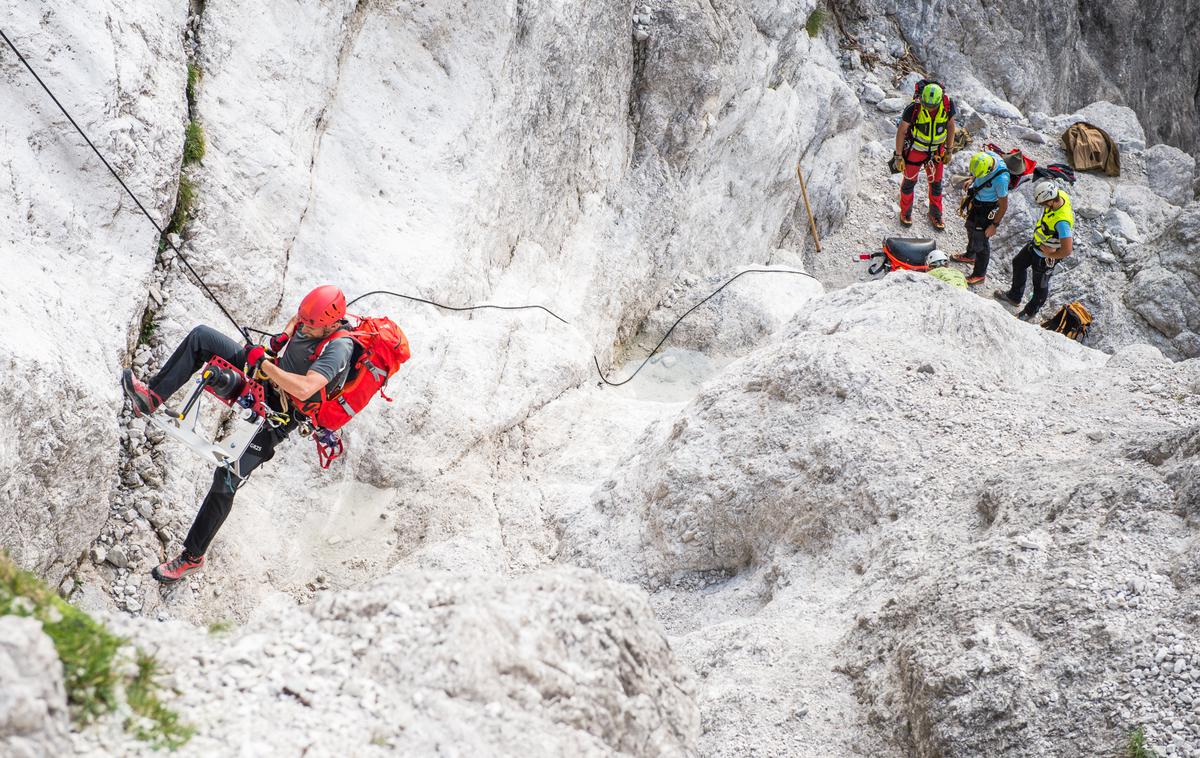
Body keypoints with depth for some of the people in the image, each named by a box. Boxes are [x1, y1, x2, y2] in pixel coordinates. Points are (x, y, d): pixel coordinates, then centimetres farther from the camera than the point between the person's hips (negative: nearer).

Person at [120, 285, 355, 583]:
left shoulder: (339, 349, -31)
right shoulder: (313, 319, -7)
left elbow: (304, 389, -44)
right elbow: (296, 319, 20)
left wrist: (263, 362, -34)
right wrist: (282, 337, -1)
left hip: (278, 415, -8)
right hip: (265, 381, 9)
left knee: (227, 478, -15)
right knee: (201, 336, 0)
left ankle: (193, 556, 1)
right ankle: (152, 396, 3)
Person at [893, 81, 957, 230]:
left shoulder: (947, 106, -22)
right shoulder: (914, 108, -30)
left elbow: (950, 125, -1)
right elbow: (901, 131, -16)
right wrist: (899, 156, -10)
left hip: (936, 151, 2)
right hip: (915, 150, -2)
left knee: (936, 183, 17)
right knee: (909, 181, 16)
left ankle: (935, 214, 38)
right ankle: (905, 212, 40)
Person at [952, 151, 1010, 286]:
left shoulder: (1001, 178, -40)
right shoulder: (986, 155, -21)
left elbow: (1003, 206, -26)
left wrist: (994, 225, -18)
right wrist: (972, 180, -6)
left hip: (987, 208, -8)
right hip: (975, 199, 8)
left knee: (981, 240, 5)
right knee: (971, 227, 29)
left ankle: (979, 275, 24)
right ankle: (970, 255, 56)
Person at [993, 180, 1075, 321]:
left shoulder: (1062, 221, -44)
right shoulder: (1060, 195, -20)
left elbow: (1067, 250, -42)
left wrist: (1050, 255, -23)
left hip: (1045, 257, -9)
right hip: (1036, 244, 9)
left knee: (1040, 285, 18)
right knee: (1018, 263, 29)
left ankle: (1031, 311, 46)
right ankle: (1014, 297, 53)